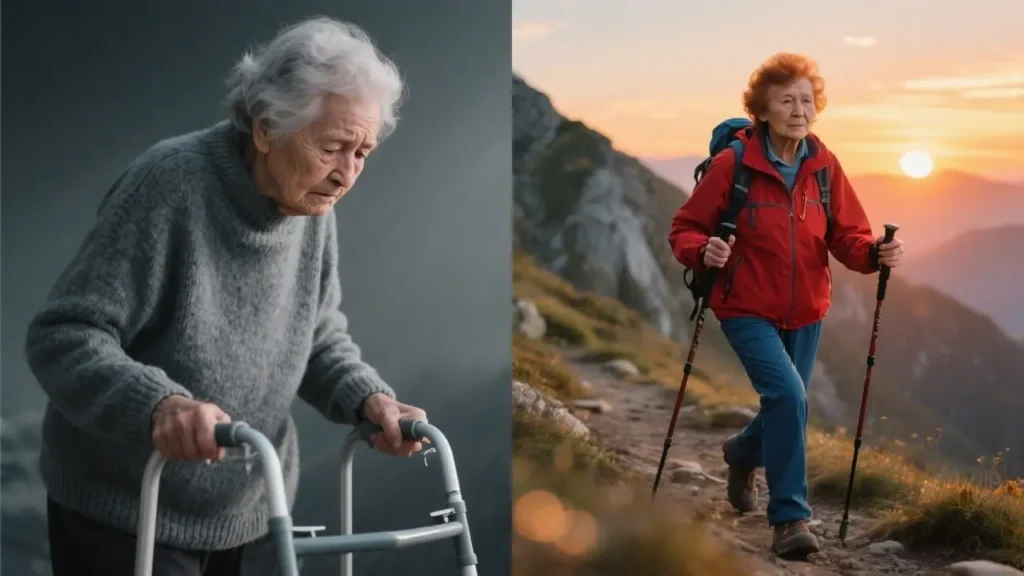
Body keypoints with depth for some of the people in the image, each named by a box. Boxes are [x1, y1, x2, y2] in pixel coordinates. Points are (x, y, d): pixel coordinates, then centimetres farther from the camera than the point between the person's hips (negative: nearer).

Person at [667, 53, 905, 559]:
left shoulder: (824, 166, -3)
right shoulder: (732, 164, -15)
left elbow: (847, 236, -1)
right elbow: (684, 229, -9)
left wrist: (875, 253, -22)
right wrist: (703, 251, -30)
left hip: (805, 314, 5)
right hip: (746, 310, -5)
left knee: (785, 408, 15)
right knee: (787, 395, -22)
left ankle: (742, 453, 51)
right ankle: (789, 517, -8)